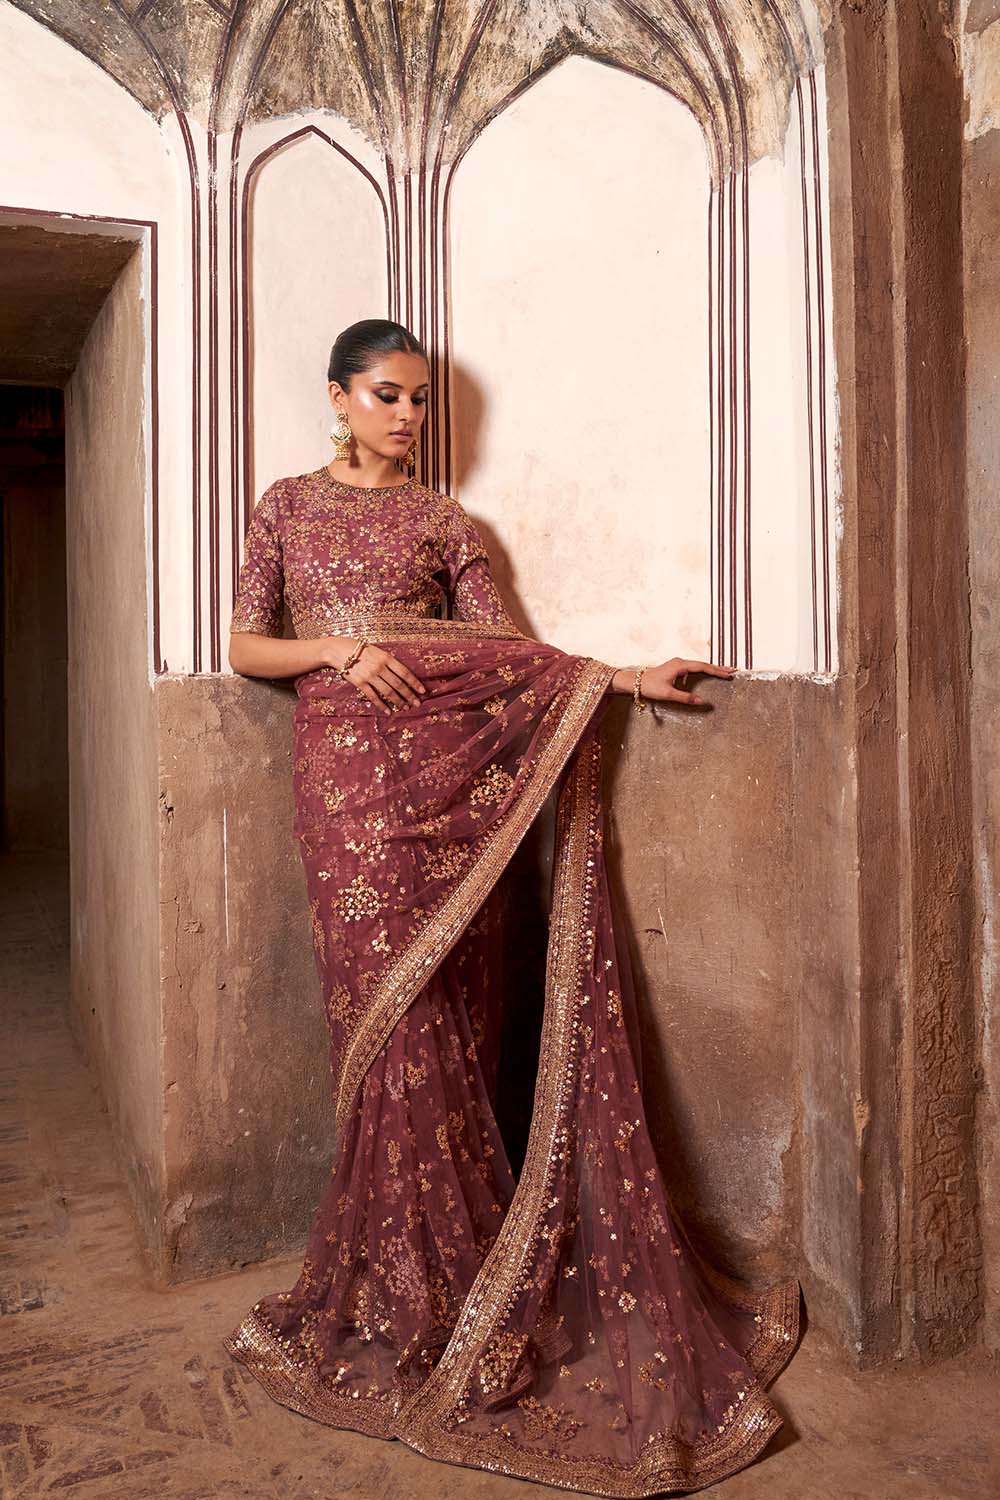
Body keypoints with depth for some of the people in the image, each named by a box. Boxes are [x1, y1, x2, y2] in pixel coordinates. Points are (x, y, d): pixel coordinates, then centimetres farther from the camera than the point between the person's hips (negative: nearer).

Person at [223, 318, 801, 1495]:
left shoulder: (442, 518, 13)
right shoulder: (288, 507, 13)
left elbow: (508, 654, 7)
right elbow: (246, 649, 8)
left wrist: (630, 677, -3)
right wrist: (338, 650, -10)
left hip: (447, 768, 1)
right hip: (344, 767, -1)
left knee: (442, 1011, -1)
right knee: (387, 1009, -4)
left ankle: (431, 1285, 14)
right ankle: (416, 1281, 10)